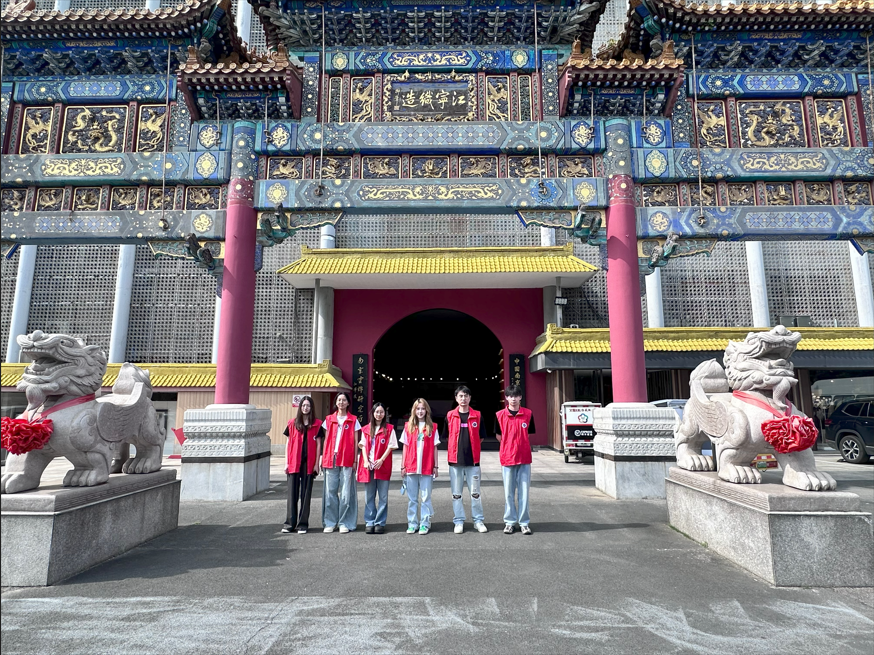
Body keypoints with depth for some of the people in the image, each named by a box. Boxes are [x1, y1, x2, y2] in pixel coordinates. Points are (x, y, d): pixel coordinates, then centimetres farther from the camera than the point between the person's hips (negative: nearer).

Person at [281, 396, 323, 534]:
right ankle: (290, 523, 12)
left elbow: (318, 445, 4)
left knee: (306, 494, 4)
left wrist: (316, 463, -2)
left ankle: (303, 524, 11)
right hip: (294, 463, 1)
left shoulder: (317, 424, 4)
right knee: (292, 493, 4)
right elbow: (288, 444, 9)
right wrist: (286, 462, 4)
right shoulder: (292, 423, 8)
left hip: (309, 463, -1)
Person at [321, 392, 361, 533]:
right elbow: (326, 440, 13)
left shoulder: (353, 420, 6)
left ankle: (345, 523, 8)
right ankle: (330, 522, 13)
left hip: (347, 460, -2)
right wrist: (323, 458, 7)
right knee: (330, 491, 3)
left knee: (346, 492, -1)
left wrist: (355, 460, -2)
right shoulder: (329, 420, 12)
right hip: (330, 459, 2)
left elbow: (355, 442, 5)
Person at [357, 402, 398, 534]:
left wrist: (381, 460, -12)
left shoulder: (389, 428, 3)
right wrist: (366, 461, -6)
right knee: (369, 496, 6)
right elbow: (363, 446, 8)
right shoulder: (366, 429, 11)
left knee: (383, 496, 1)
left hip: (383, 466, -2)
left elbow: (391, 446, -2)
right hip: (368, 466, 2)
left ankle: (380, 523, 10)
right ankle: (369, 523, 14)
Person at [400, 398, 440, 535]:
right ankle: (412, 524, 17)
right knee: (412, 498, 8)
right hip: (411, 467, 1)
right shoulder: (408, 426, 6)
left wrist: (435, 466, 1)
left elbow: (434, 448, 4)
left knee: (426, 497, 3)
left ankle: (425, 524, 12)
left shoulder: (432, 427, 3)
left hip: (427, 468, -1)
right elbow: (405, 447, 7)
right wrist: (403, 466, 3)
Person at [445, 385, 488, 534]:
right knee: (456, 494, 7)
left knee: (475, 493, 6)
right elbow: (447, 436, 10)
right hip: (455, 460, 1)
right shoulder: (450, 416, 3)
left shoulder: (477, 415, 2)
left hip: (473, 460, 0)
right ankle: (459, 522, 18)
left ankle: (478, 520, 18)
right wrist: (457, 447, 4)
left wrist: (471, 446, 4)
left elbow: (481, 437, 9)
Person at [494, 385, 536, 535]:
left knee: (524, 492, 4)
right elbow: (498, 436, 9)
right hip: (507, 459, 0)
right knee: (509, 493, 7)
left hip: (524, 458, 0)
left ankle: (524, 523, 13)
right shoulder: (499, 415, -1)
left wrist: (520, 445, 9)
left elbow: (529, 434, 12)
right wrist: (510, 446, 9)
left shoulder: (528, 414, 1)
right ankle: (509, 522, 17)